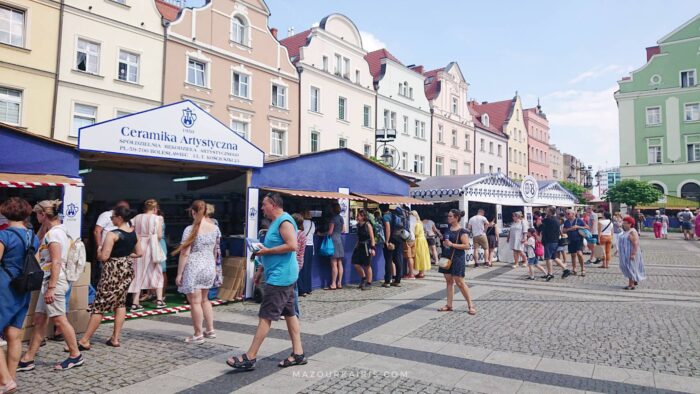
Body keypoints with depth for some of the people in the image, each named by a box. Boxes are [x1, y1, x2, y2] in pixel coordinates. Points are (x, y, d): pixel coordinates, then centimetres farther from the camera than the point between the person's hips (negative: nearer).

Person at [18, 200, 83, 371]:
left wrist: (51, 287, -22)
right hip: (47, 281, 10)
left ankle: (76, 356, 8)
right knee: (39, 320, 12)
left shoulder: (54, 233, -16)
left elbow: (56, 262, -21)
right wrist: (44, 226, 18)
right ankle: (28, 359, 19)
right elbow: (38, 241, 32)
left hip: (54, 281, -10)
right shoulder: (56, 230, 13)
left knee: (59, 319, -2)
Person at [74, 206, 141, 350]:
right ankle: (115, 338, 15)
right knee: (120, 302, 14)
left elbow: (104, 257, -18)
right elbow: (139, 253, 10)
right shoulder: (133, 233, 4)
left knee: (99, 305, -1)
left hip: (113, 270, -7)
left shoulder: (113, 234, -17)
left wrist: (100, 251, 2)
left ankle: (84, 341, 7)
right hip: (127, 268, 7)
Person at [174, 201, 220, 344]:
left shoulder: (190, 230, -12)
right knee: (204, 299, 21)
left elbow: (185, 253, -14)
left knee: (195, 301, 4)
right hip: (209, 267, 6)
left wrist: (179, 274, -8)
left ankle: (198, 335, 11)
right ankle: (210, 330, 25)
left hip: (194, 268, -6)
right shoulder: (215, 228, 3)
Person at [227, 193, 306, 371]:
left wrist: (266, 250, -18)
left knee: (265, 317, -6)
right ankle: (298, 354, 16)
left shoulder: (284, 221, -14)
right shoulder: (276, 222, 18)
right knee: (289, 314, 11)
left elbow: (292, 245, -25)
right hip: (282, 276, 11)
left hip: (279, 277, -11)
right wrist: (261, 269, 20)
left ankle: (250, 358, 0)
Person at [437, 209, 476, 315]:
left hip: (457, 259, -7)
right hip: (447, 258, 7)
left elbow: (466, 246, -18)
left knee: (459, 282, -6)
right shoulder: (448, 229, 10)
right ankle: (449, 305, 15)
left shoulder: (462, 231, -11)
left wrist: (452, 244, -22)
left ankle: (470, 305, 6)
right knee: (449, 281, 9)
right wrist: (444, 243, 2)